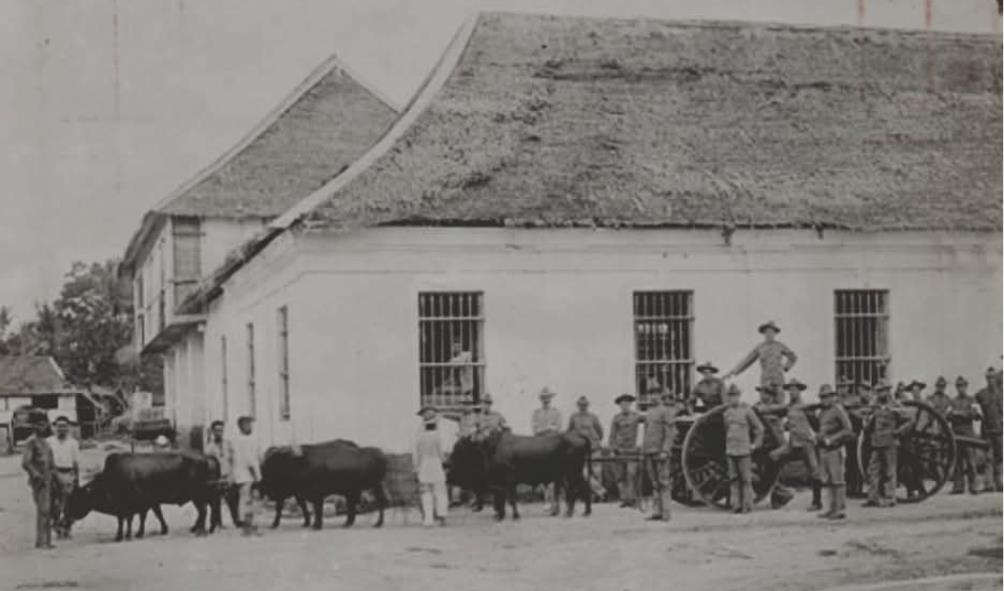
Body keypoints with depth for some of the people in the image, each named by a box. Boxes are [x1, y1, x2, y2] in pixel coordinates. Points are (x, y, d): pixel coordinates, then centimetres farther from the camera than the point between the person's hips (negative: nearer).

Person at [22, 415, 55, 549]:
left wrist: (53, 474, 16)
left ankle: (47, 541, 12)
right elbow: (25, 463, -17)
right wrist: (37, 476, -20)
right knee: (42, 510, -13)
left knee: (48, 511, 8)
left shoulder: (45, 442, 18)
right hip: (39, 481, -8)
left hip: (48, 479, 8)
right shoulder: (31, 442, -9)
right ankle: (40, 541, -12)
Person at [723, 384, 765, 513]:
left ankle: (747, 506, 1)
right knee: (734, 480, 3)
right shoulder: (726, 412, 9)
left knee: (746, 479, -2)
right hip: (730, 451, 5)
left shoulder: (747, 410, -5)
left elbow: (759, 428, -1)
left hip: (744, 450, -5)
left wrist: (755, 445, -2)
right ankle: (736, 505, 5)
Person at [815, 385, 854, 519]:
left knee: (837, 480, -8)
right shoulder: (822, 412, 17)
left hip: (835, 449, -8)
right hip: (823, 450, 8)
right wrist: (819, 437, 8)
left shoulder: (838, 410, -7)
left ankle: (841, 509, -6)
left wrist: (832, 439, -17)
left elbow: (848, 431, -13)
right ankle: (832, 507, 13)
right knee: (827, 480, 8)